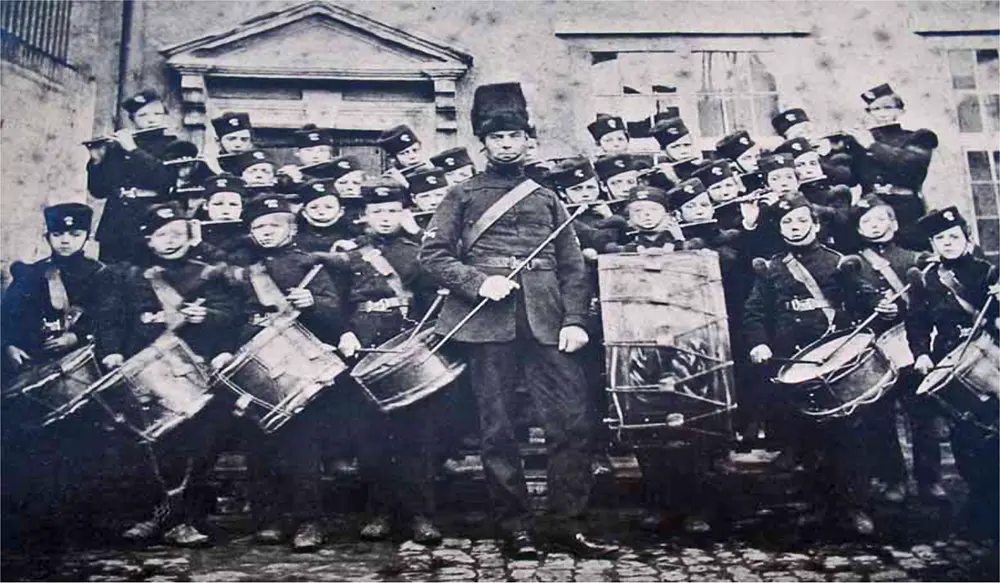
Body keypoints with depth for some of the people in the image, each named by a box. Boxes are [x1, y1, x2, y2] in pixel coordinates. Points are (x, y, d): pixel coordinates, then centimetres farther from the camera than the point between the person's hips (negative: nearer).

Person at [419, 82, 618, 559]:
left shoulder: (547, 199, 18)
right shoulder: (463, 195, 12)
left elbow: (572, 267, 13)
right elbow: (432, 254, 4)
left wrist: (575, 320, 0)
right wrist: (479, 283, -11)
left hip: (546, 323, 2)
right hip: (488, 323, -2)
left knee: (571, 421, -3)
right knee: (498, 429, 3)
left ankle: (569, 523, 10)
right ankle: (515, 527, 15)